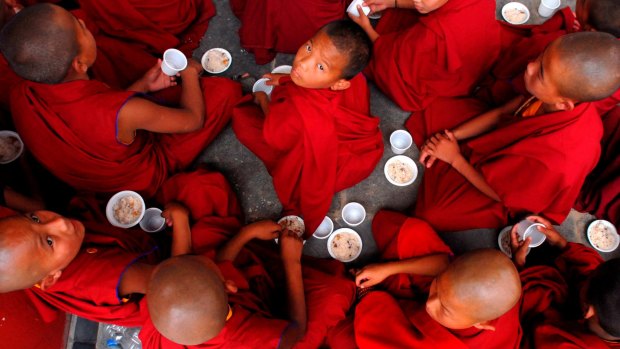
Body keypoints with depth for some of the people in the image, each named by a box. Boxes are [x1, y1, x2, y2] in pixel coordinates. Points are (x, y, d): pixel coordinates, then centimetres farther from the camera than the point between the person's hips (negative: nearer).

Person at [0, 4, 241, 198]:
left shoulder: (20, 97, -22)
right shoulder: (123, 111, -42)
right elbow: (193, 119, -21)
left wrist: (143, 85, -2)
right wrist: (189, 73, -4)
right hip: (145, 181, -5)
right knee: (227, 89, -5)